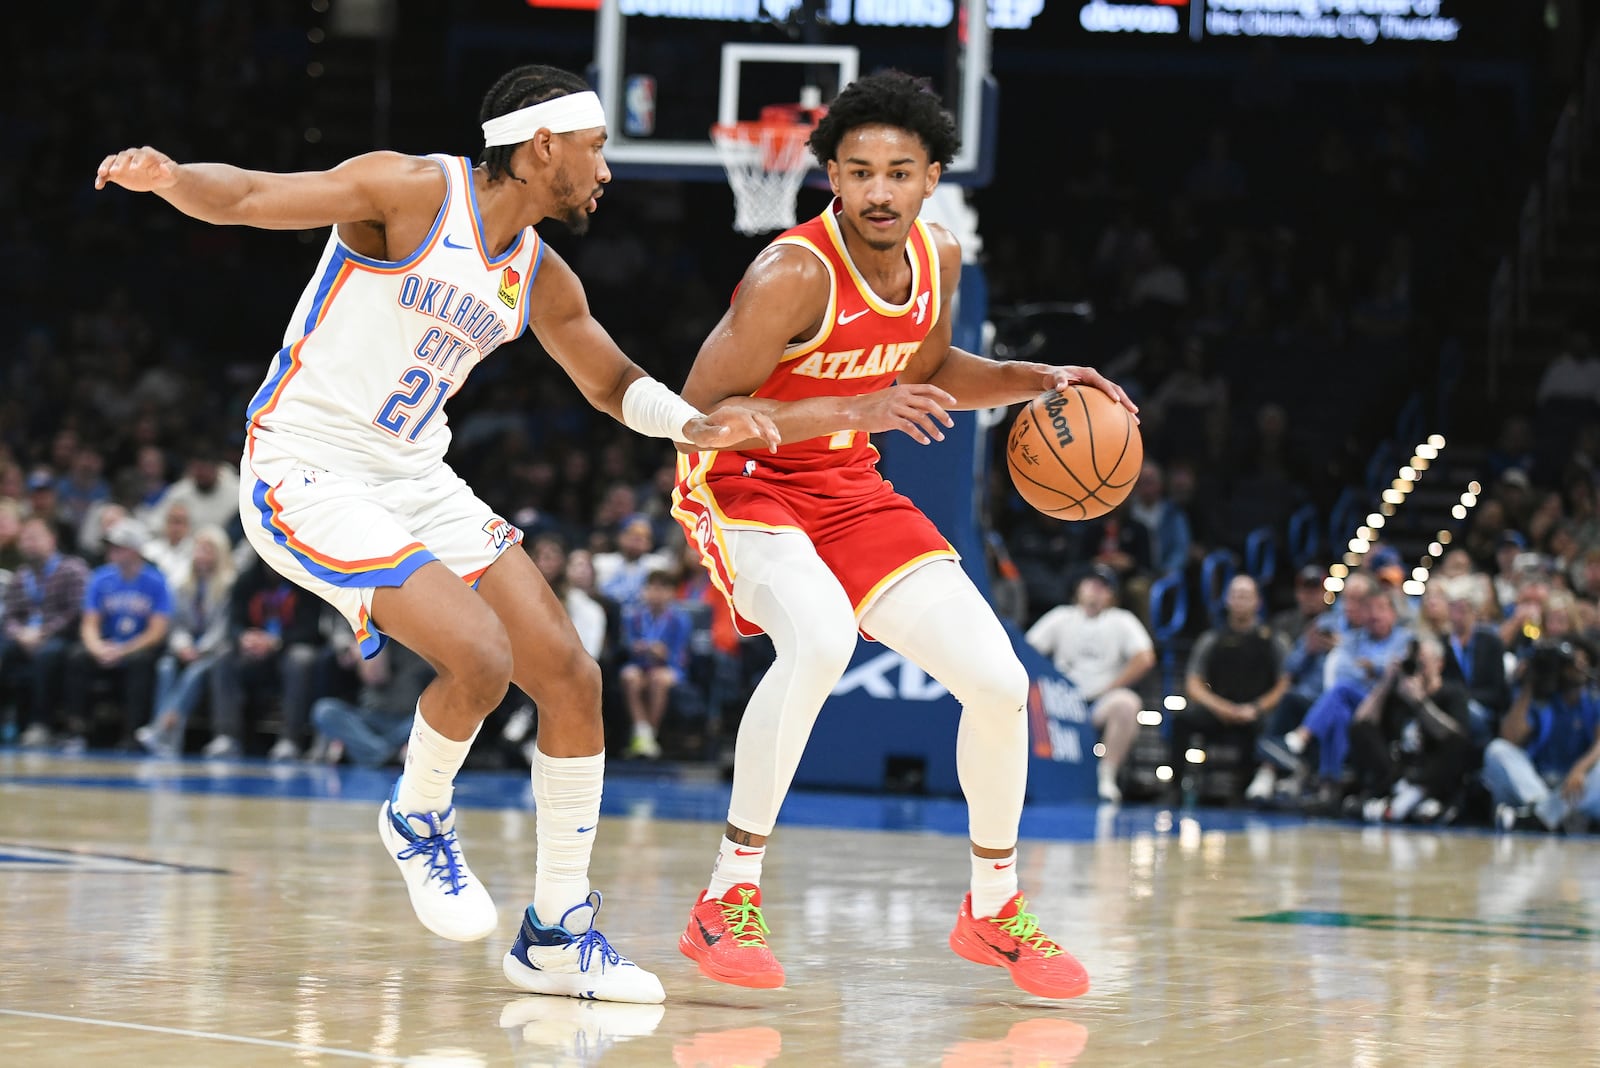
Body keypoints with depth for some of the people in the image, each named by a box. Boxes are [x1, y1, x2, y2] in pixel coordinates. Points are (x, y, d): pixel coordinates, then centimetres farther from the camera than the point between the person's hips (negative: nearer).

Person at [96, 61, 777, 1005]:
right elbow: (245, 197, -20)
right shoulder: (411, 192, -14)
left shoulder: (543, 279, 7)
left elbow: (613, 382, 21)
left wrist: (692, 424, 1)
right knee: (479, 657, -24)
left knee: (572, 679, 2)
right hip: (307, 474, -8)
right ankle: (419, 820, 9)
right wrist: (169, 178, -42)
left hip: (416, 479, 8)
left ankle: (557, 935, 14)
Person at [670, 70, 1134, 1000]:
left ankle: (996, 907, 21)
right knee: (822, 637, -37)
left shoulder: (939, 256, -3)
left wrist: (1038, 382, 2)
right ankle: (729, 899, -25)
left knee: (1000, 681, -3)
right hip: (740, 482, -7)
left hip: (850, 487, 7)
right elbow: (698, 411, -27)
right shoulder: (794, 273, -26)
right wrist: (851, 410, -36)